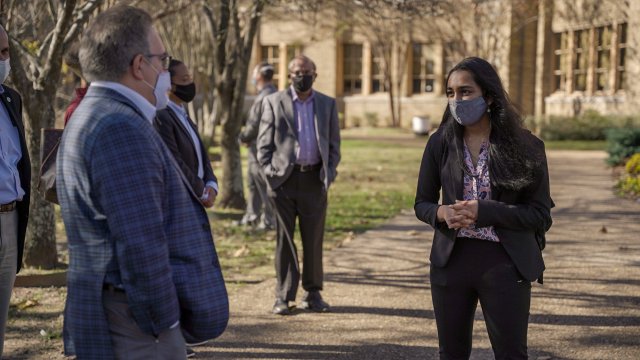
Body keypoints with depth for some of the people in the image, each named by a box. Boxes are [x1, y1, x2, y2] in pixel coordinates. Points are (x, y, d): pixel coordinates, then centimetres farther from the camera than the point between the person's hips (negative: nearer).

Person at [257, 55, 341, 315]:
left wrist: (329, 172, 1)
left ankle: (312, 293, 16)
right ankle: (283, 296, 6)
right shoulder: (273, 102, 6)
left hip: (315, 179, 2)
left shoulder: (328, 105, 12)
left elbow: (334, 144, 13)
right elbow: (264, 142, 5)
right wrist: (269, 172, -6)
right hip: (284, 179, -2)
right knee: (284, 239, 2)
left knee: (314, 239, 5)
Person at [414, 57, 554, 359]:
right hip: (451, 261, 3)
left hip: (505, 264, -2)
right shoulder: (440, 143, 2)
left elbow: (541, 216, -7)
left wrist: (484, 211, -20)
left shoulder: (525, 147, -6)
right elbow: (422, 203, 9)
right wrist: (441, 213, -15)